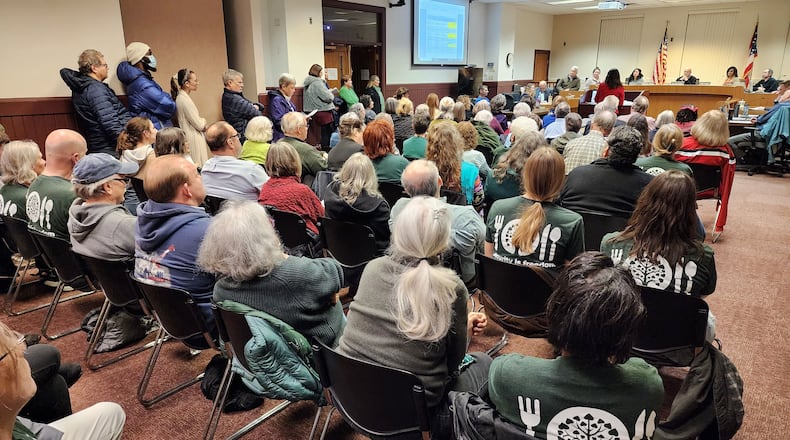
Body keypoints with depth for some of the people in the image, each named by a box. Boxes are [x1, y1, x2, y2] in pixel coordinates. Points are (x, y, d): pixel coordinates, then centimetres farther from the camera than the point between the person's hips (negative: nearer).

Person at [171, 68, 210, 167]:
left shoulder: (181, 97, 10)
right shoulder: (185, 100, -18)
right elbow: (199, 125, -15)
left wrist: (202, 122, 0)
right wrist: (204, 122, 4)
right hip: (193, 139, -10)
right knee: (198, 168, -7)